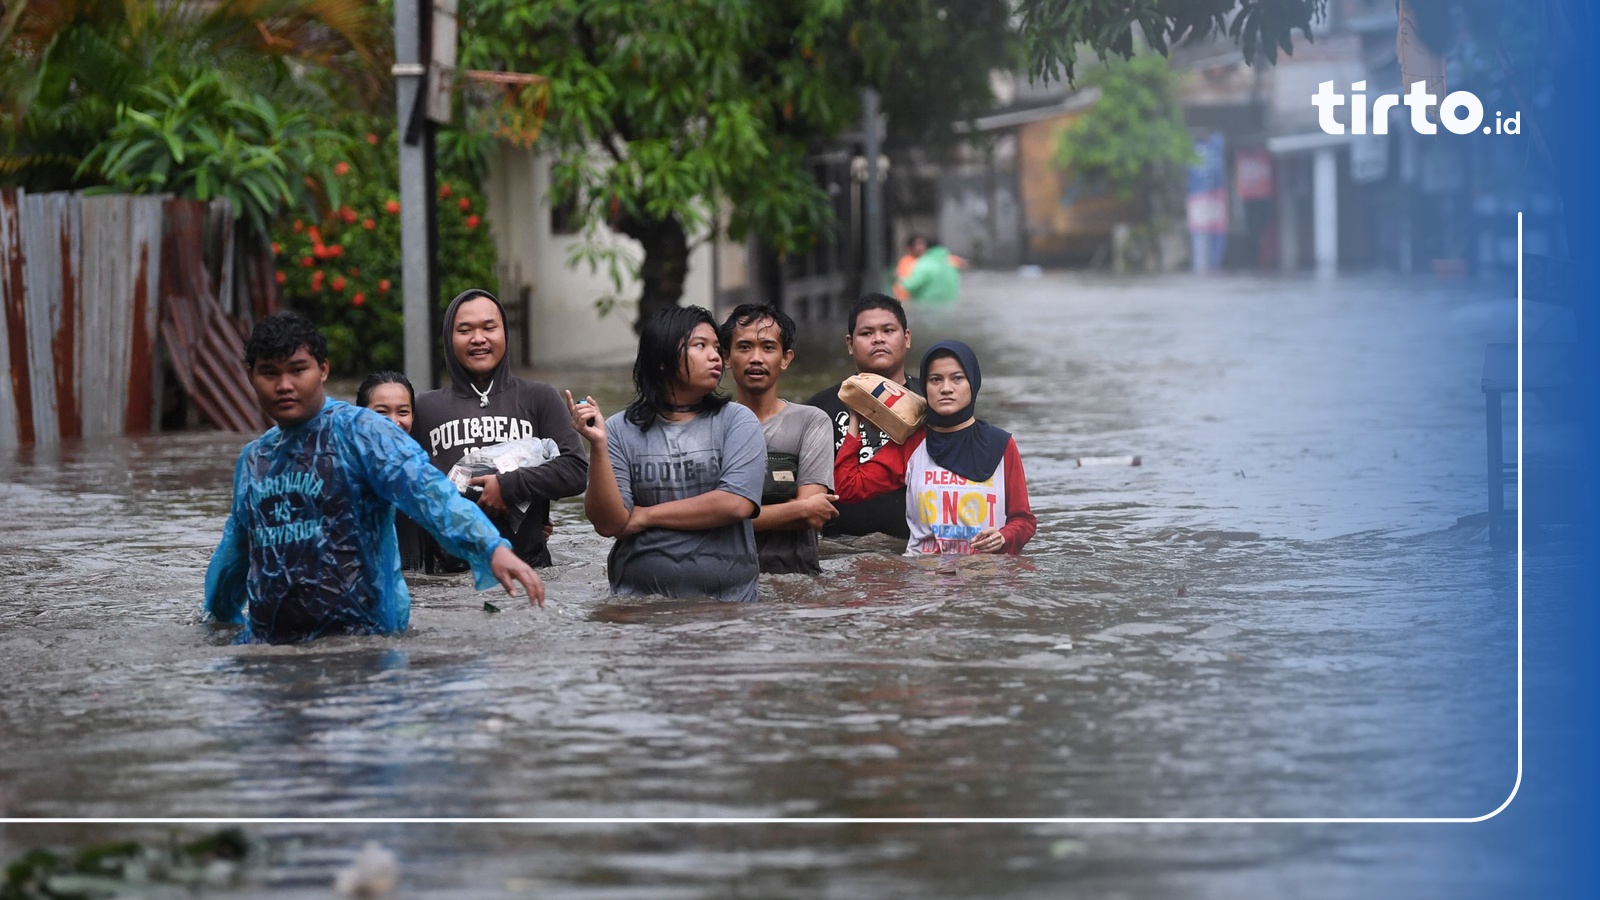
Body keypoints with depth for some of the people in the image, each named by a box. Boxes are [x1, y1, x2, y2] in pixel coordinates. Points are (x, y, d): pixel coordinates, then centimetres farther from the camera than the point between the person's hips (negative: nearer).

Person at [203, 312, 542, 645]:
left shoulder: (358, 430, -7)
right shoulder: (252, 459, 15)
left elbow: (427, 492, -22)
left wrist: (492, 549, -35)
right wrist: (218, 615, 43)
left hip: (359, 638, -6)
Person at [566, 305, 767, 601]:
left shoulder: (737, 421, 6)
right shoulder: (621, 430, 6)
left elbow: (736, 504, -7)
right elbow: (608, 524, 0)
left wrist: (646, 516, -2)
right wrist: (598, 446, -11)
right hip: (639, 595, 0)